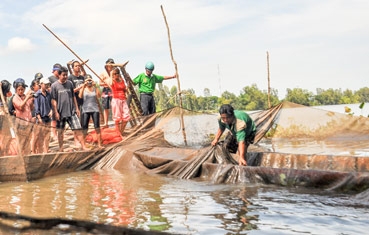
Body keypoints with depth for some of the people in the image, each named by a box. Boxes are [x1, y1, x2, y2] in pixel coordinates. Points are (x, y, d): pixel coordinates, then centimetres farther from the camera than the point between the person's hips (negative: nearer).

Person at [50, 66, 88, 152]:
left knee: (78, 129, -5)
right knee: (60, 131, 9)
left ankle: (83, 147, -3)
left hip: (72, 111, 2)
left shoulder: (70, 83, 7)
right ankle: (61, 149, 21)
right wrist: (56, 112, -9)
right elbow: (53, 100, -5)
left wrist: (76, 108, 11)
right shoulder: (54, 85, -4)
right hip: (61, 112, -2)